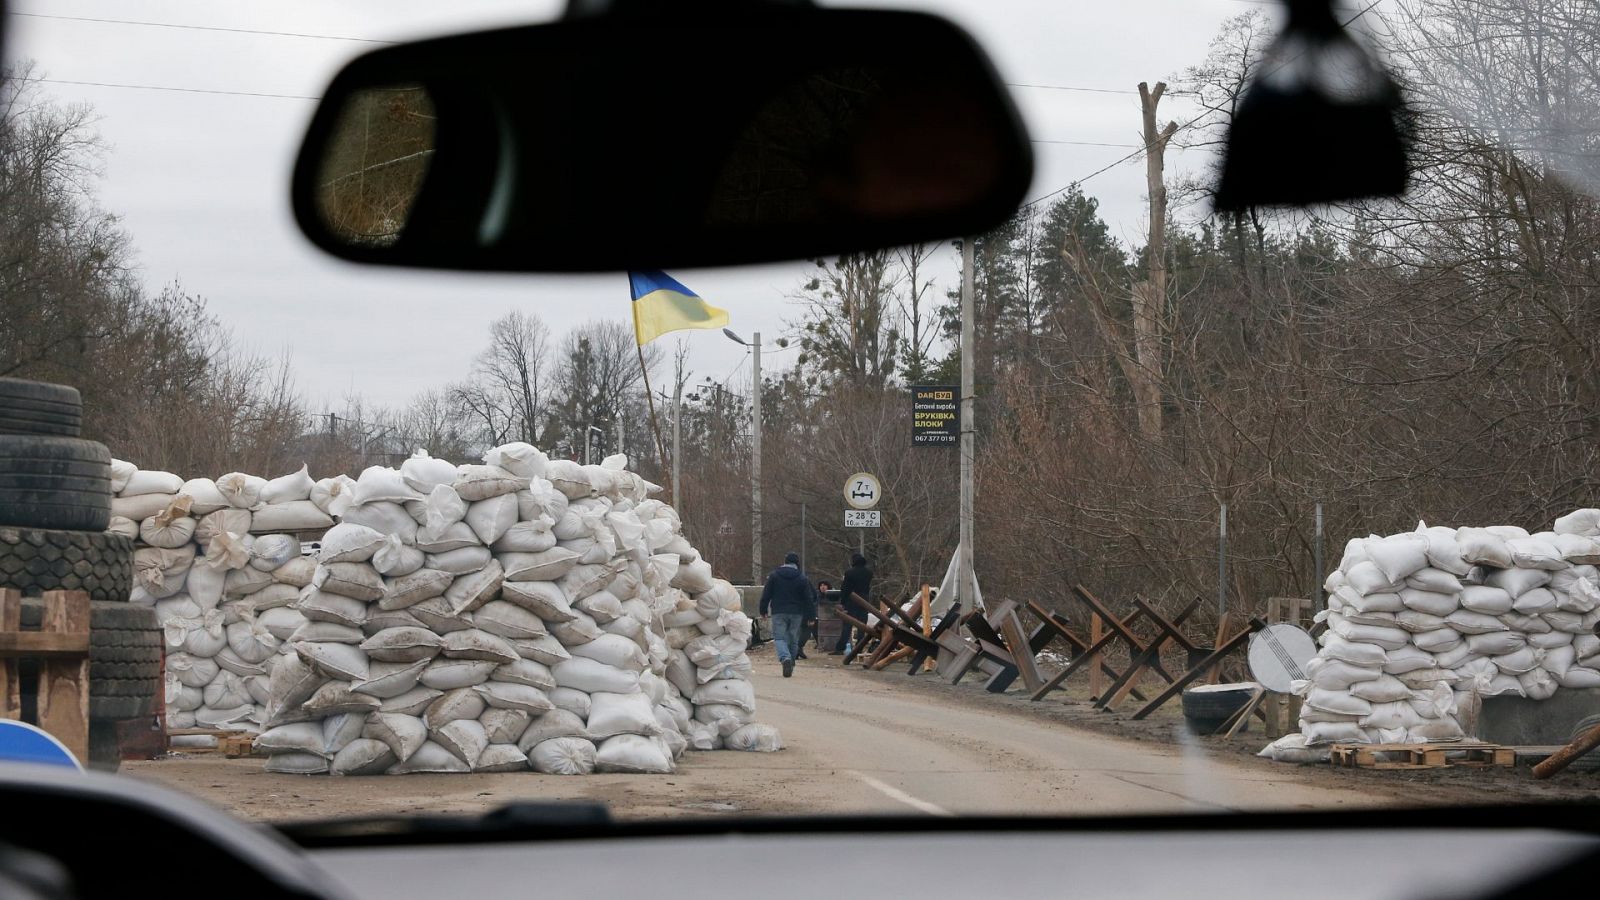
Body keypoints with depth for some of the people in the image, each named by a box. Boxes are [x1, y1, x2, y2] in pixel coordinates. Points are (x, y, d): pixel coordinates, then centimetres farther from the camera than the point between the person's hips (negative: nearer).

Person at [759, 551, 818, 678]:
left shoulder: (774, 575, 1)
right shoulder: (802, 578, 1)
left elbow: (766, 595, 1)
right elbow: (809, 598, 1)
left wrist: (763, 610, 11)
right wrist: (811, 616, 5)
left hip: (779, 612, -1)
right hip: (796, 613, 1)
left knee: (779, 637, -2)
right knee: (793, 639, 11)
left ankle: (785, 658, -28)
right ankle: (791, 665, 16)